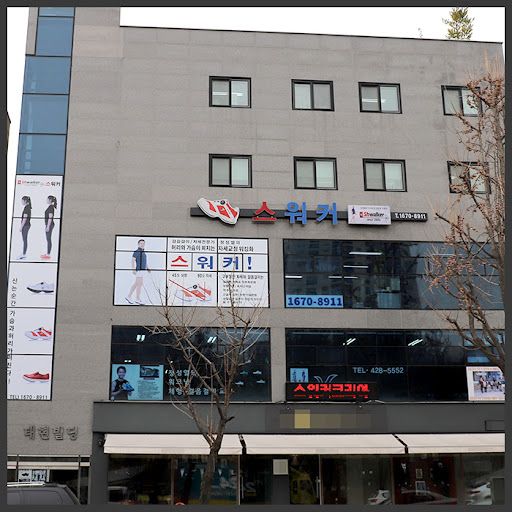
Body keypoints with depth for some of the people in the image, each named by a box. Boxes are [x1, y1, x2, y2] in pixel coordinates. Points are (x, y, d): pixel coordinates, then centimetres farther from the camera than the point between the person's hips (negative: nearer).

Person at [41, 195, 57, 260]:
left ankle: (48, 255, -4)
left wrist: (48, 227, -20)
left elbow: (50, 218, -19)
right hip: (48, 225, 10)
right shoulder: (50, 207, 15)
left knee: (48, 240, -6)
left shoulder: (51, 207, -15)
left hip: (49, 225, -10)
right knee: (48, 239, 12)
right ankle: (47, 254, 17)